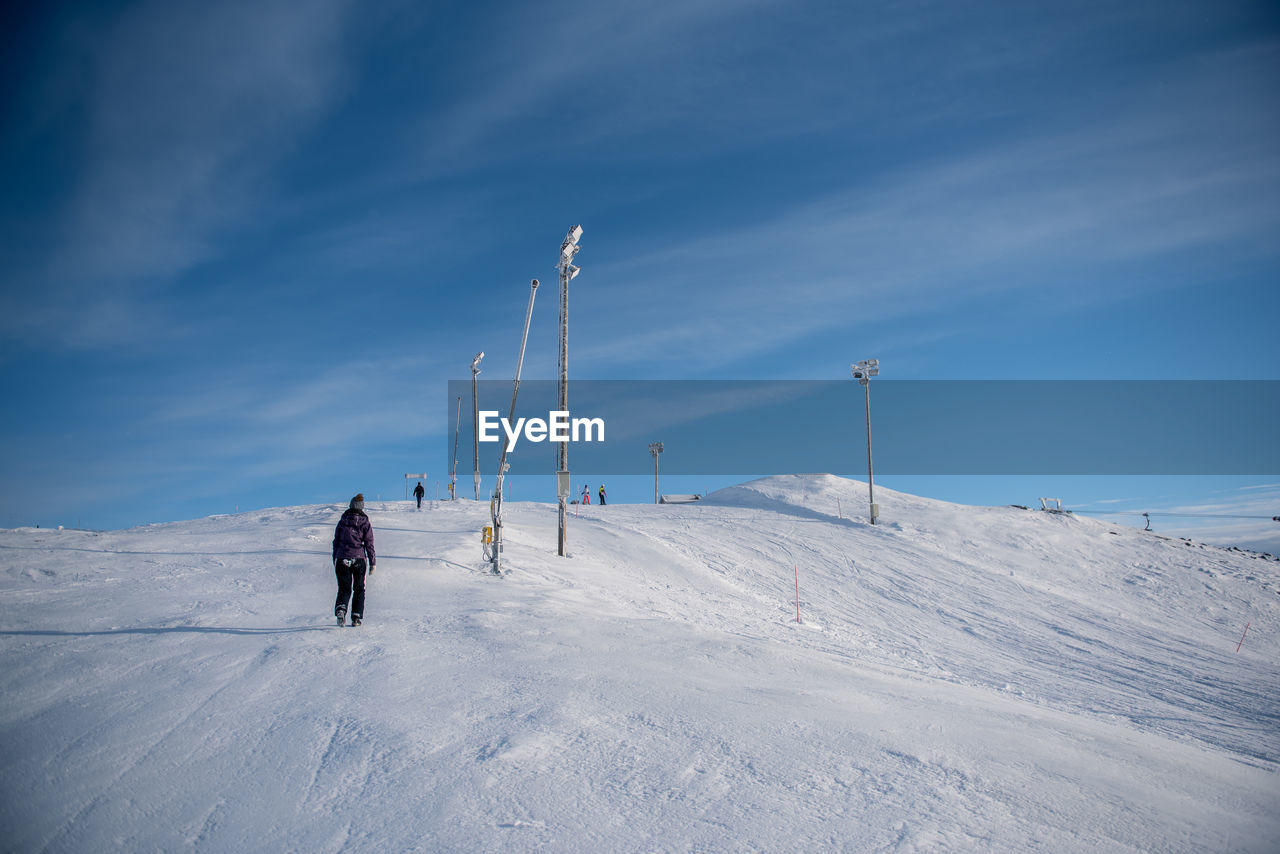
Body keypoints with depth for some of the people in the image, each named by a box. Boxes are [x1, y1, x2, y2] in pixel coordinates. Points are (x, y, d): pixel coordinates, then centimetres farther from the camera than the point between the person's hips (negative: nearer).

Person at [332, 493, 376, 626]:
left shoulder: (342, 521, 5)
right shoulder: (365, 523, -2)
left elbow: (336, 542, 9)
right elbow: (369, 544, -3)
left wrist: (335, 561, 17)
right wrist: (373, 563, 2)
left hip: (342, 559, 1)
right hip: (358, 559, -1)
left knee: (344, 588, 8)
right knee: (359, 589, 12)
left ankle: (340, 609, -19)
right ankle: (356, 617, 8)